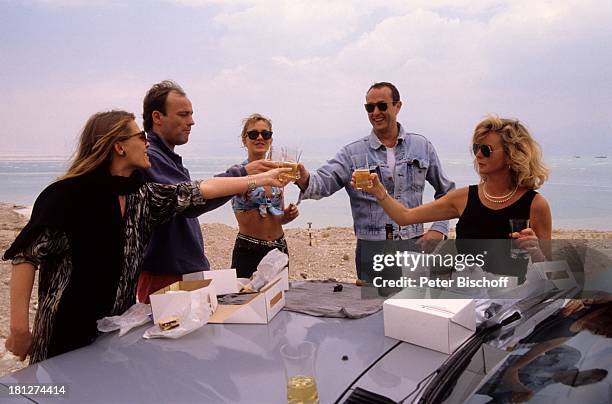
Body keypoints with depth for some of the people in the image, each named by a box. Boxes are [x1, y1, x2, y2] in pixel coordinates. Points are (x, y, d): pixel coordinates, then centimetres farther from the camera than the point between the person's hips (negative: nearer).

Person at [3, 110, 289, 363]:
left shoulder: (142, 196, 1)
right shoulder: (69, 194, -16)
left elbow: (204, 189, 1)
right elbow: (25, 256, -13)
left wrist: (260, 179, 3)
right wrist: (19, 329, -14)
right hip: (68, 335, -5)